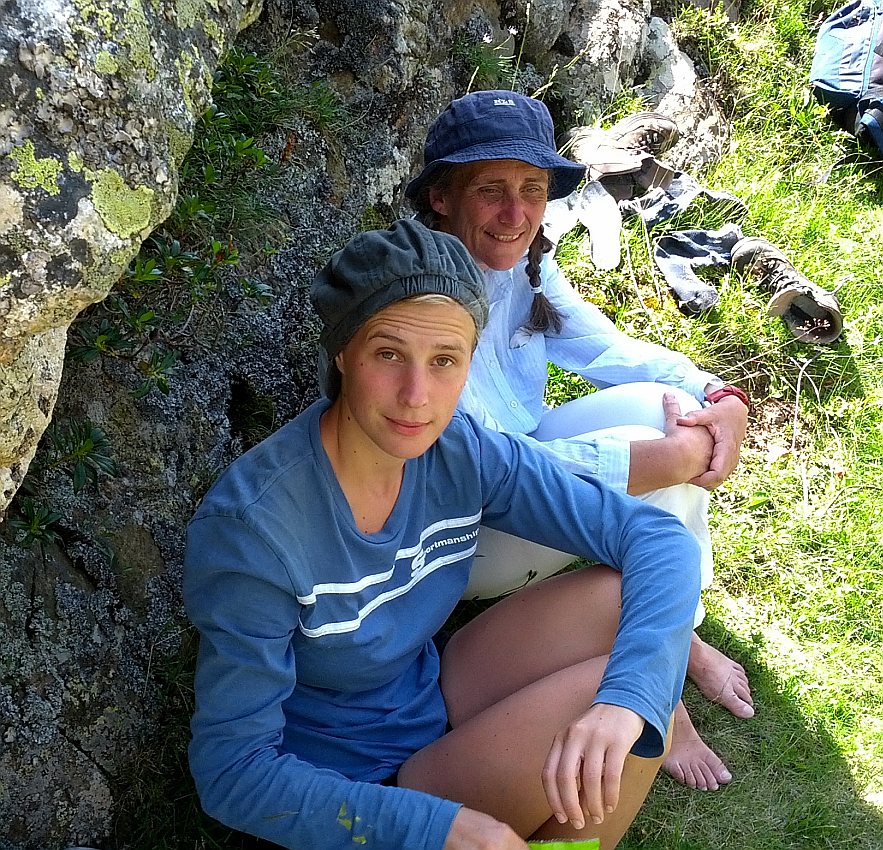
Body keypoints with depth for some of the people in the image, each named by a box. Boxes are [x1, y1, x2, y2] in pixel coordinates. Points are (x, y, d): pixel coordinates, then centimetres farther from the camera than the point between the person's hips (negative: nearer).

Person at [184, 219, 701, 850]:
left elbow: (659, 537, -16)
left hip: (436, 698, 5)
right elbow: (232, 772, -24)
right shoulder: (250, 525, -29)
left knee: (635, 591, -12)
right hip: (350, 793, -5)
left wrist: (626, 703, -34)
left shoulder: (463, 452, -14)